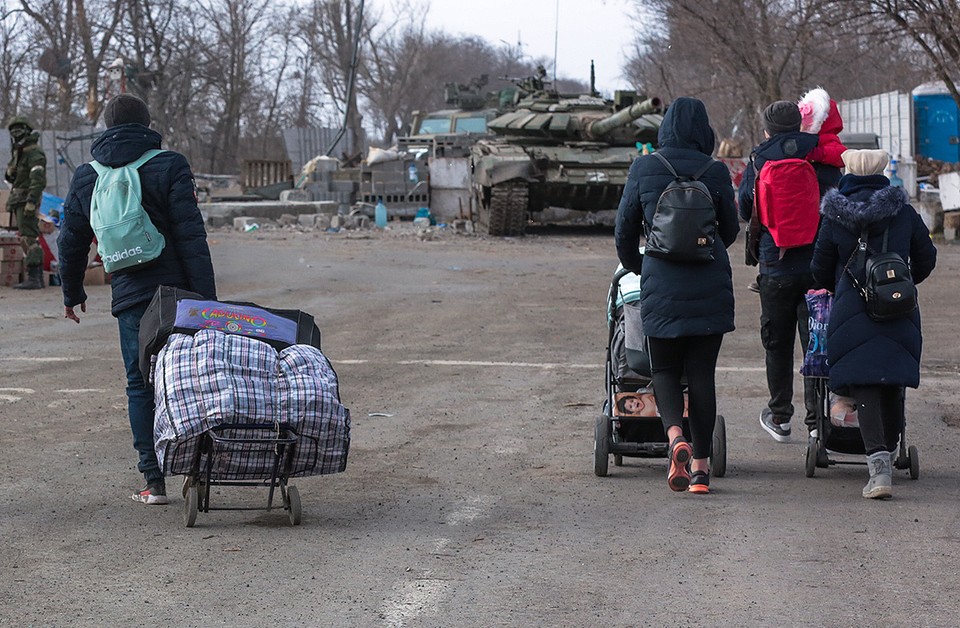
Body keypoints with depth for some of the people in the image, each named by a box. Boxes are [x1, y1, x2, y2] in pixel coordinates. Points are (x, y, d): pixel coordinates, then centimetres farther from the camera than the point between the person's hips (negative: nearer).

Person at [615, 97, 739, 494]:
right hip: (711, 284, 0)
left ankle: (675, 435, -16)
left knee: (664, 368, 12)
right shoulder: (715, 172, -1)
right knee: (702, 372, 7)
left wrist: (634, 266, 25)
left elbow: (625, 228, 6)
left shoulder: (644, 168, -1)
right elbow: (730, 230, 11)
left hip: (661, 283, 0)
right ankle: (700, 466, 7)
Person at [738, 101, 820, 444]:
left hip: (776, 268, 0)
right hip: (817, 266, 0)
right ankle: (817, 419, 0)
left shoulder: (758, 162, -3)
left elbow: (745, 212, 7)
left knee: (777, 342, 12)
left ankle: (780, 417, 19)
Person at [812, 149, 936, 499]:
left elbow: (821, 269, 4)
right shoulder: (904, 212, 3)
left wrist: (836, 289, 27)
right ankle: (890, 452, 31)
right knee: (892, 383, 17)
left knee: (863, 384, -4)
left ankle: (877, 460, -20)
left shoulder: (834, 217, -2)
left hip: (852, 310, -2)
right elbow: (926, 259, 11)